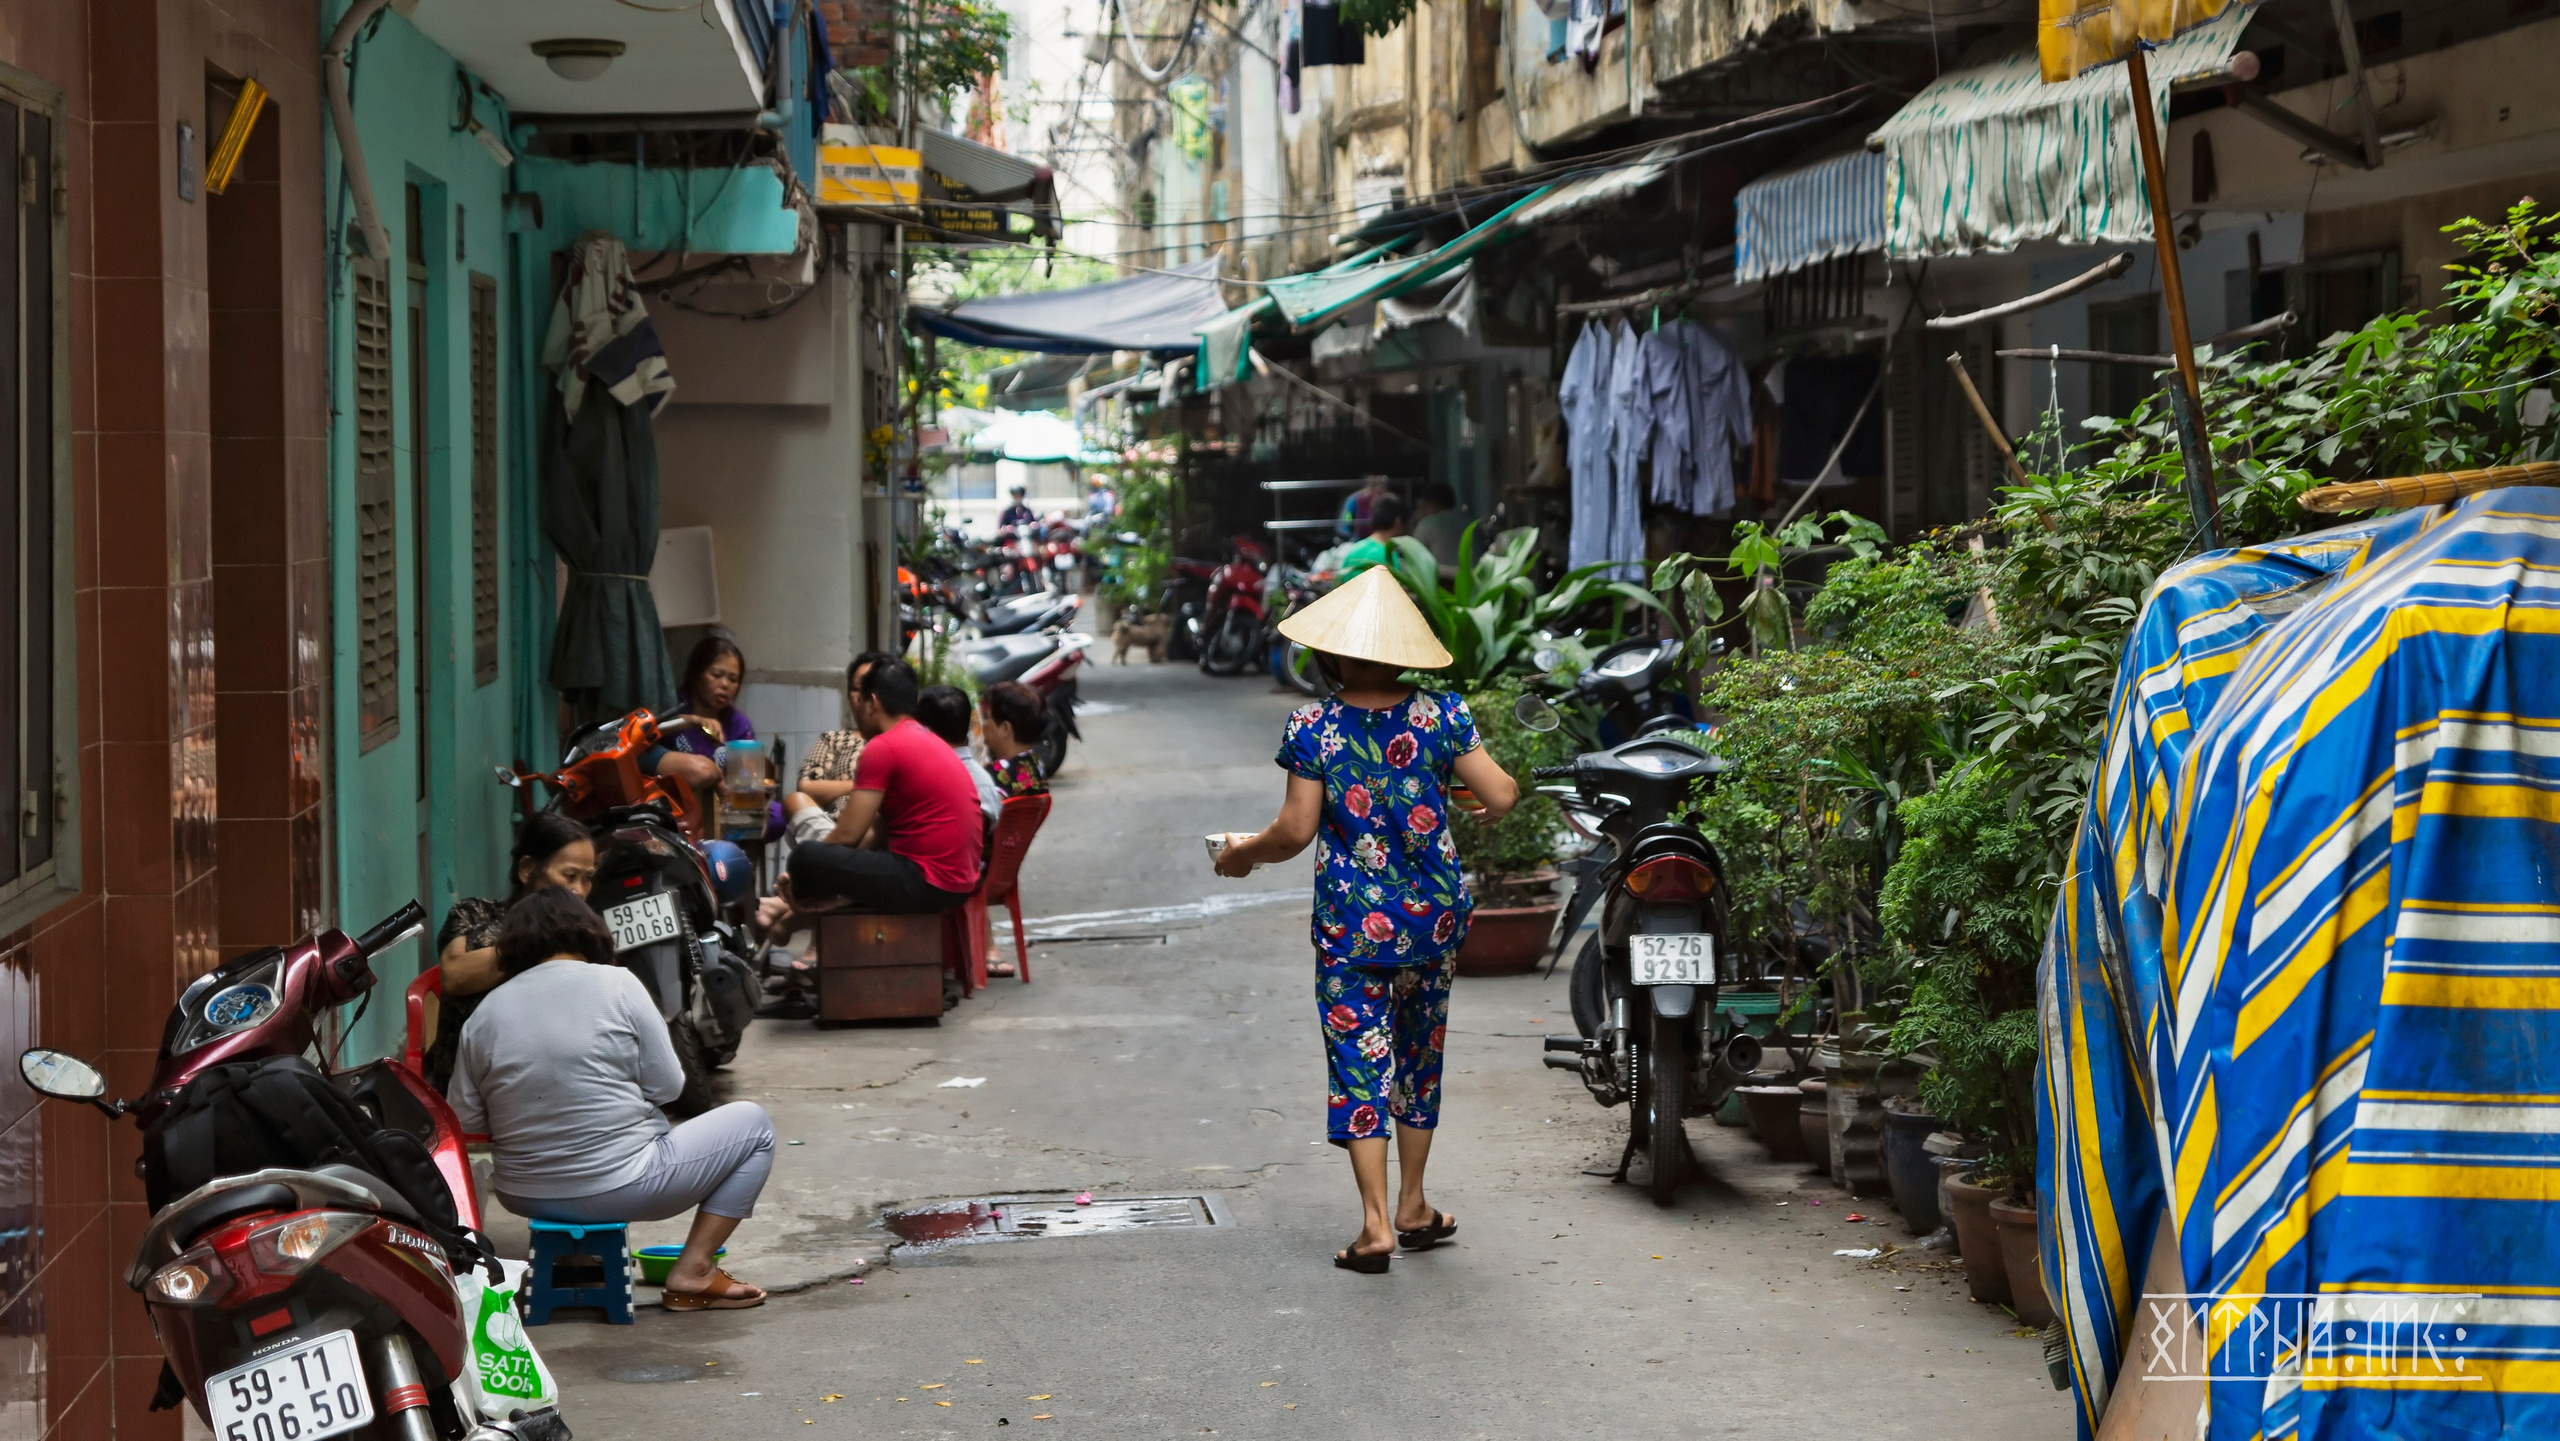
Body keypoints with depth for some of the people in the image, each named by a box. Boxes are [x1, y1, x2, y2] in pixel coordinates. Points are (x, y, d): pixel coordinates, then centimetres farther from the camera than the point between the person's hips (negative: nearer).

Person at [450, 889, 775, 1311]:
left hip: (520, 1196, 6)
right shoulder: (615, 984, -9)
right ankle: (693, 1273, 7)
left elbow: (464, 1123, 0)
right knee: (752, 1123, 14)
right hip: (618, 1188, -6)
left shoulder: (484, 1014, 0)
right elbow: (666, 1086, -7)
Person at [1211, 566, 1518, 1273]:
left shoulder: (1314, 728, -10)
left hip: (1351, 918, -3)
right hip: (1434, 913, 3)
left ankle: (1376, 1224, -6)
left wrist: (1241, 853, 8)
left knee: (1359, 1057, 1)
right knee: (1420, 1049, 18)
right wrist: (1505, 792, 20)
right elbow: (1500, 795, -4)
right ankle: (1413, 1207, 27)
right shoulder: (1440, 715, -5)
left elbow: (1297, 830, -11)